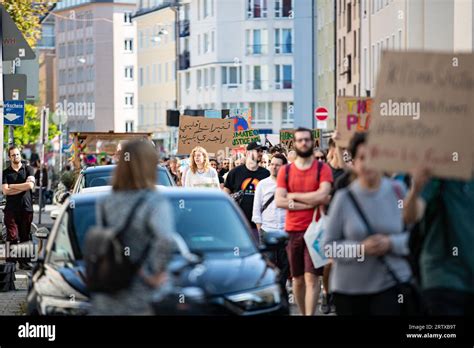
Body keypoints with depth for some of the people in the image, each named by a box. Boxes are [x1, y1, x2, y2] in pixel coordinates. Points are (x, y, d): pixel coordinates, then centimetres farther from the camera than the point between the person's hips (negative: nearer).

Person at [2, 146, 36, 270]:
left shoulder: (28, 169, 9)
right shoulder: (6, 173, 9)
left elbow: (30, 185, -7)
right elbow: (5, 191, -4)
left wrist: (12, 186, -3)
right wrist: (22, 188, -8)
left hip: (26, 208, 1)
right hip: (11, 209, -1)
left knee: (25, 236, 3)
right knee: (12, 237, -8)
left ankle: (24, 261, 9)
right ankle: (10, 262, -7)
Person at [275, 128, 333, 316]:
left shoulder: (322, 169, 1)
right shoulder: (285, 171, 7)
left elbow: (322, 196, -14)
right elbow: (279, 201, -4)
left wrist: (294, 196, -6)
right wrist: (310, 203, -12)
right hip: (293, 230, 3)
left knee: (311, 277, -10)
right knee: (297, 278, 9)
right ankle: (303, 313, 22)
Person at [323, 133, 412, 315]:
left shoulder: (397, 191, -1)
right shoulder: (344, 198, -5)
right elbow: (329, 245, -2)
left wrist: (390, 243, -14)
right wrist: (360, 248, -18)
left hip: (391, 284, 0)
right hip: (349, 287, 0)